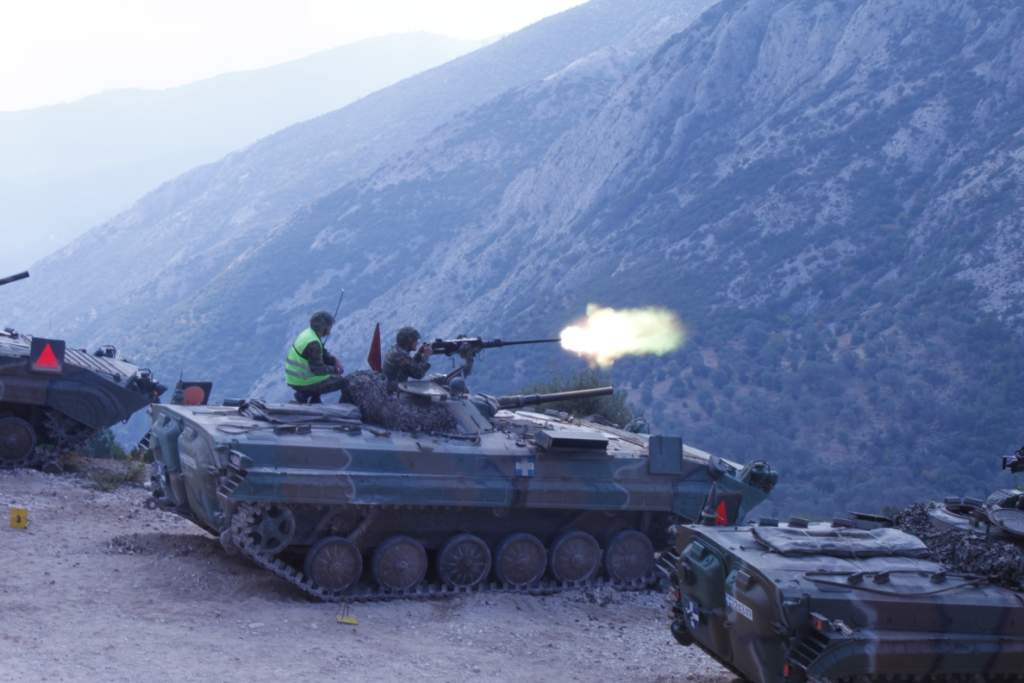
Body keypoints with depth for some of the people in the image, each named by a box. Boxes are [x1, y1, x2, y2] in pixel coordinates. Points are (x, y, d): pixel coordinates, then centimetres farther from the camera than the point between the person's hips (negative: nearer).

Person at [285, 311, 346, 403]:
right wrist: (335, 370, -14)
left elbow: (324, 354, 16)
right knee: (342, 382, -5)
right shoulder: (313, 343, -27)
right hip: (303, 382, -10)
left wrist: (334, 361, 1)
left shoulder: (308, 333, 4)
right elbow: (317, 369, -27)